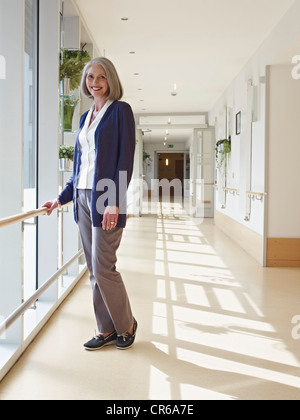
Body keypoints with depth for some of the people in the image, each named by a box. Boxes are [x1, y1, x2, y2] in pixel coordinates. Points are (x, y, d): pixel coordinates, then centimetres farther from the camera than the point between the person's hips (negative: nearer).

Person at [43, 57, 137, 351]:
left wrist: (115, 202, -20)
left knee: (103, 268, -5)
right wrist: (62, 198, 19)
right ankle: (107, 329, 21)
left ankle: (126, 325, 16)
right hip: (83, 197, 7)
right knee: (94, 270, 9)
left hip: (106, 198, -7)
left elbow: (126, 159, -12)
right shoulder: (86, 117, 17)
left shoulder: (120, 111, -4)